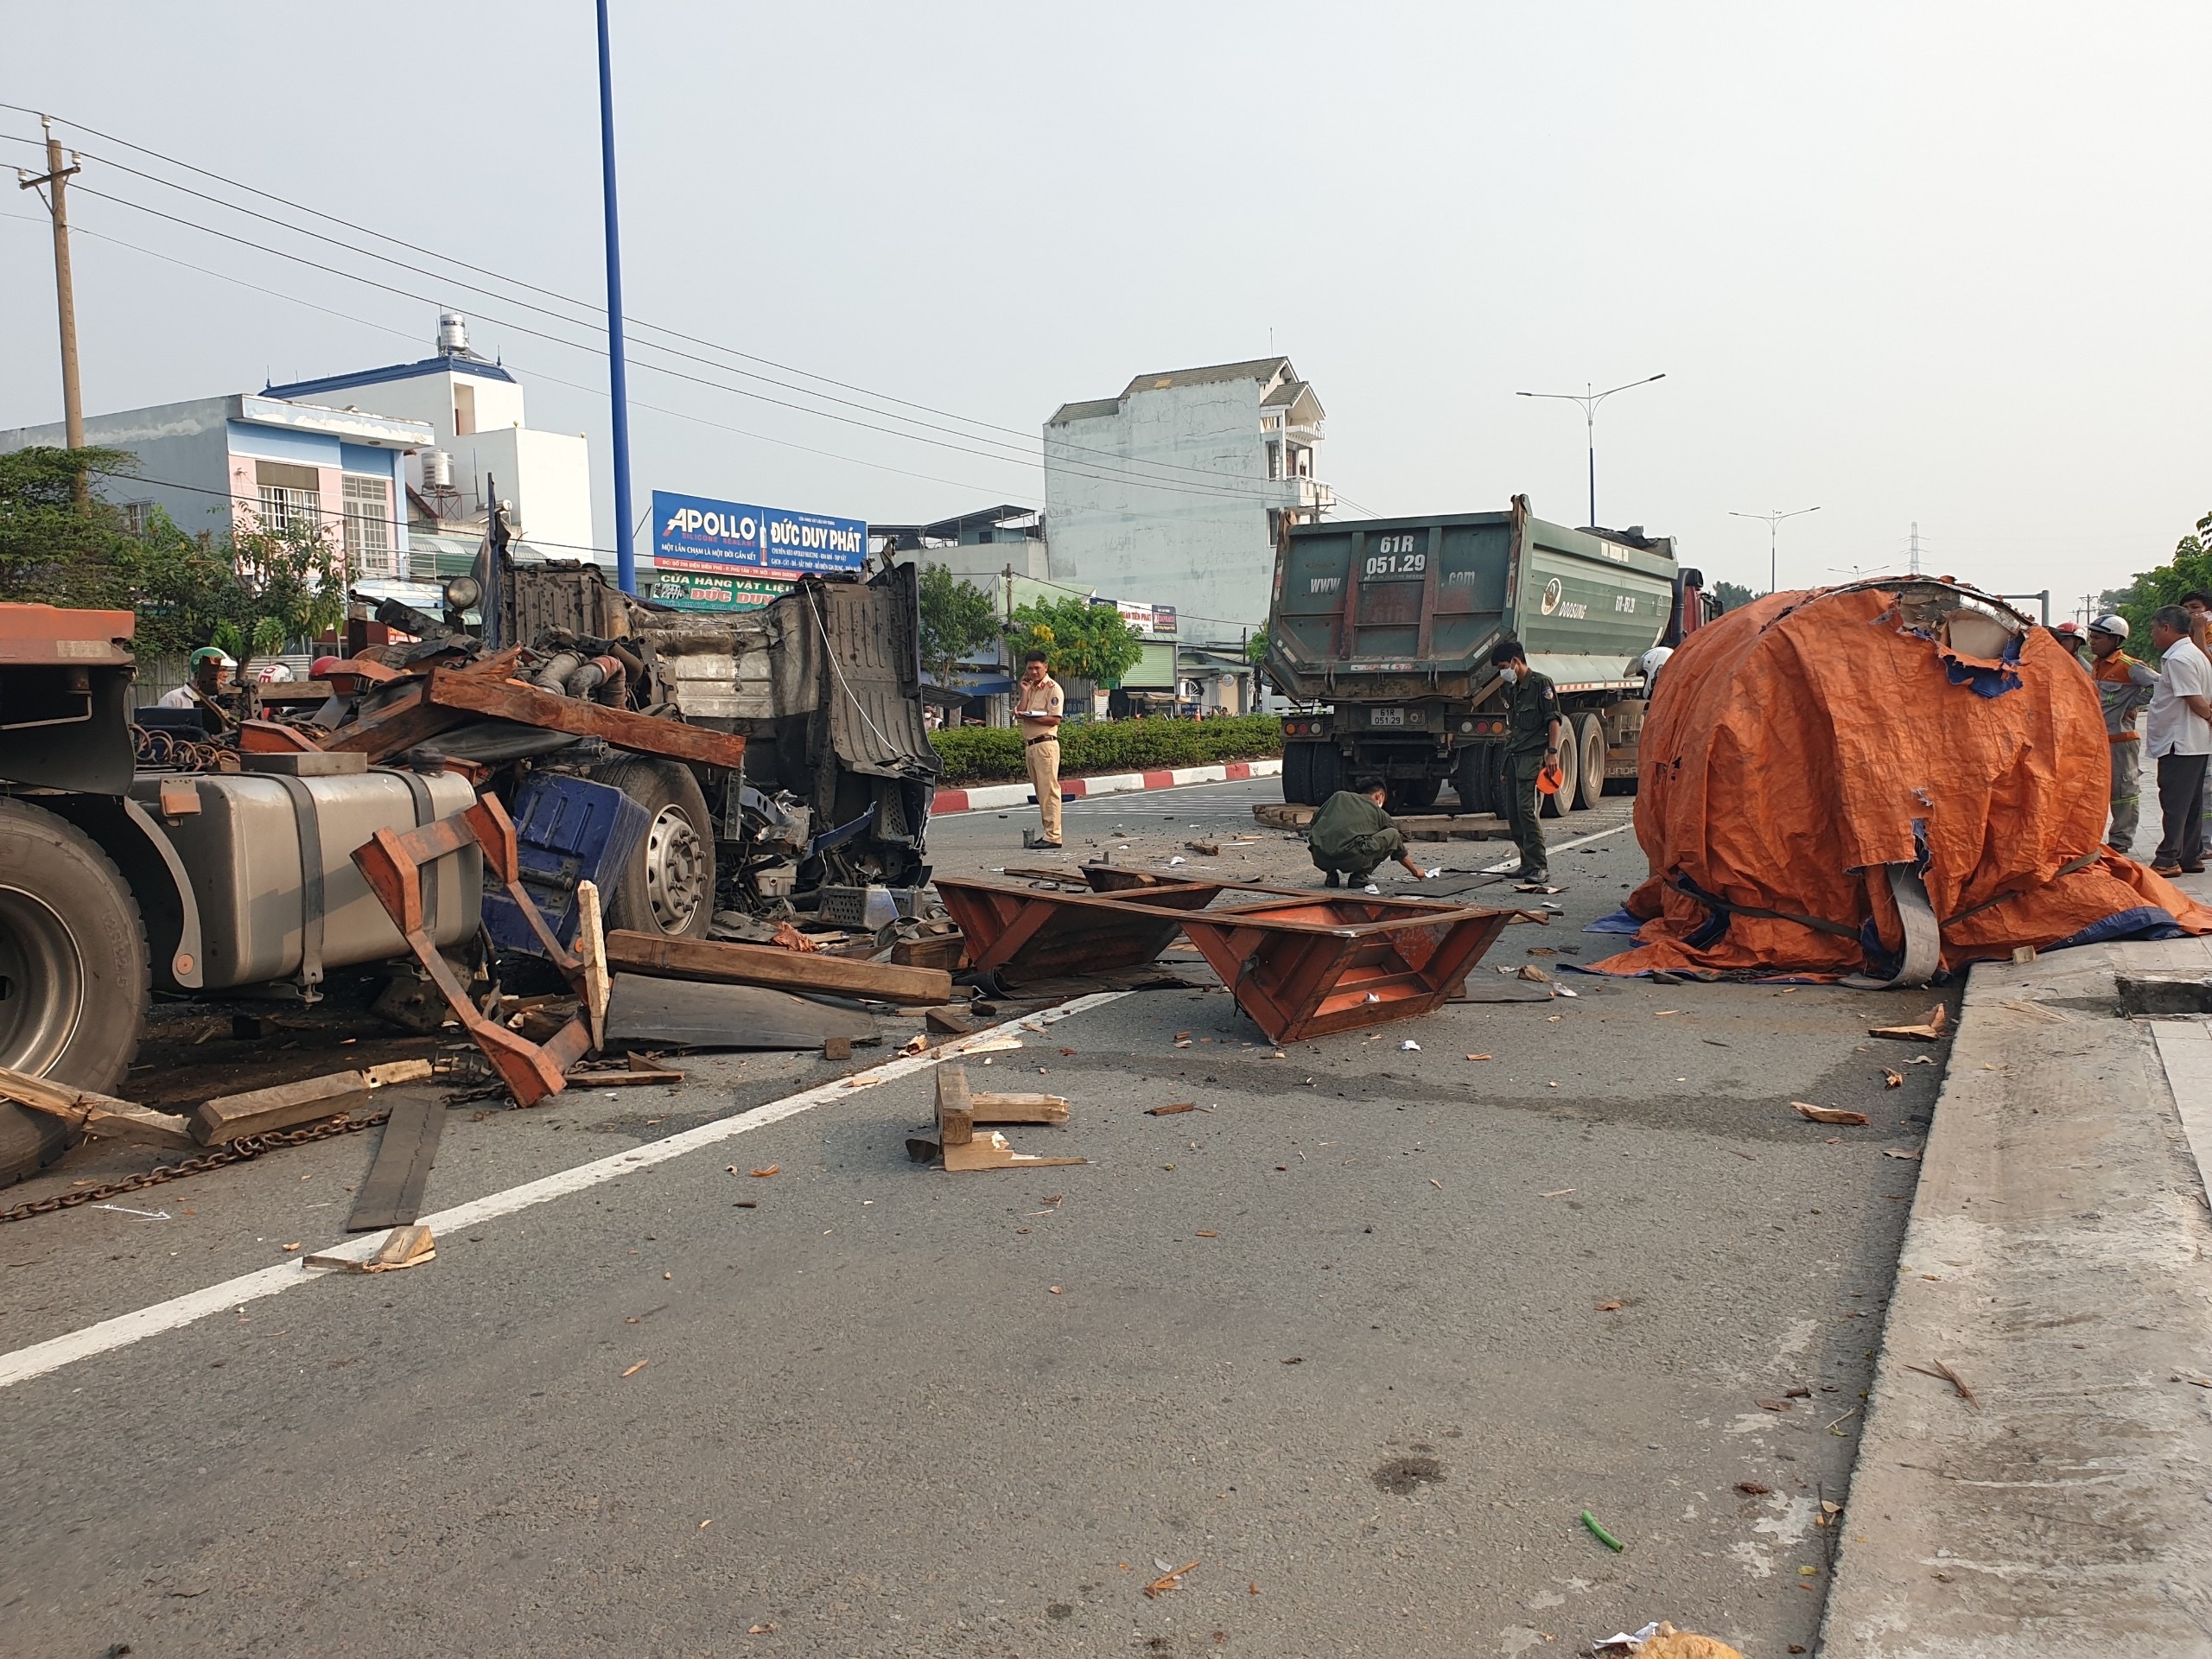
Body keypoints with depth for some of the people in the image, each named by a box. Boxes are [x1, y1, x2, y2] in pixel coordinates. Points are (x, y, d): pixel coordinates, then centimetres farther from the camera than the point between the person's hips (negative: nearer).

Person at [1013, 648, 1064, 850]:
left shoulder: (1053, 688, -4)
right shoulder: (1029, 688, 19)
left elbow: (1055, 719, -13)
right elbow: (1019, 715, 9)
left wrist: (1029, 717, -18)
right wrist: (1024, 692, 3)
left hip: (1045, 744, -8)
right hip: (1029, 744, 8)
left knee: (1049, 790, -10)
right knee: (1040, 791, 9)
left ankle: (1053, 836, -11)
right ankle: (1046, 833, 12)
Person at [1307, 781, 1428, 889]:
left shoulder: (1339, 796, 25)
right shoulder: (1379, 813, 21)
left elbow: (1314, 822, 29)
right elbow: (1400, 852, 31)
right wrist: (1415, 872, 46)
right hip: (1351, 858, -4)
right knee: (1393, 834, 14)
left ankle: (1331, 874, 17)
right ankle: (1360, 876, 7)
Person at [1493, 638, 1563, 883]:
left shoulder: (1541, 683, -5)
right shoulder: (1512, 689, 20)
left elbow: (1554, 719, -10)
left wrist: (1552, 751, -18)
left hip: (1533, 754, -9)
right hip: (1514, 754, 9)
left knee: (1526, 807, -17)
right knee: (1512, 810, 5)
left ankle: (1540, 867, -15)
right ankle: (1529, 863, 13)